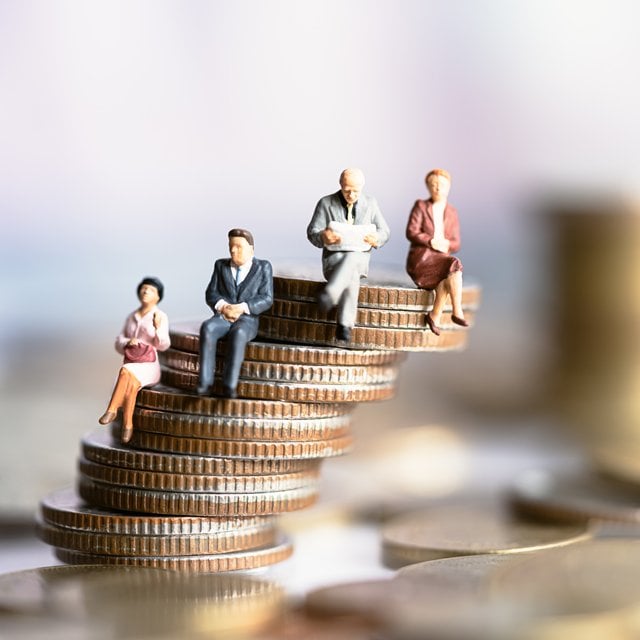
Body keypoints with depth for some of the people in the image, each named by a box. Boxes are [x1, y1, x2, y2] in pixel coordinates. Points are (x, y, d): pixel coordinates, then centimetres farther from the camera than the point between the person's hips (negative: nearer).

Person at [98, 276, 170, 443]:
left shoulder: (160, 317, -1)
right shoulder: (131, 317, 14)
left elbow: (163, 345, -10)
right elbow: (119, 343, 12)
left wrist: (158, 328, -28)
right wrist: (127, 343, -12)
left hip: (149, 367, -3)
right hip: (131, 366, 3)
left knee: (126, 372, -36)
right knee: (131, 384, -33)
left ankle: (111, 411, -33)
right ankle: (127, 426, -34)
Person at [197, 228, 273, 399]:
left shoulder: (263, 267, 8)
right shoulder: (221, 265, 17)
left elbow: (266, 299, -2)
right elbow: (211, 294, 9)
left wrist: (241, 308, -17)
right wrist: (223, 307, -13)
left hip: (247, 320, -2)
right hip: (222, 317, 2)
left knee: (238, 334, -39)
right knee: (207, 328, -34)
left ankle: (229, 386, -43)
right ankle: (205, 383, -38)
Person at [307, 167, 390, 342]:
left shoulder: (370, 203, 10)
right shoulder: (326, 203, 4)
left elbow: (384, 231, 14)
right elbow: (312, 233, 0)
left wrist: (376, 239, -12)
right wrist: (323, 237, -25)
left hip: (360, 257, 1)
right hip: (333, 258, -1)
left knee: (352, 259, -39)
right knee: (351, 275, -38)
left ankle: (330, 295, -52)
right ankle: (345, 325, -44)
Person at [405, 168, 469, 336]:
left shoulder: (452, 212, 15)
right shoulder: (421, 206, 3)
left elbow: (456, 244, 11)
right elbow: (411, 233, -8)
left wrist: (447, 245, -12)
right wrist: (432, 242, -20)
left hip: (442, 258, 4)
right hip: (420, 259, -4)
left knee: (447, 278, -33)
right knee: (454, 266, -31)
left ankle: (435, 315, -24)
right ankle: (457, 312, -31)